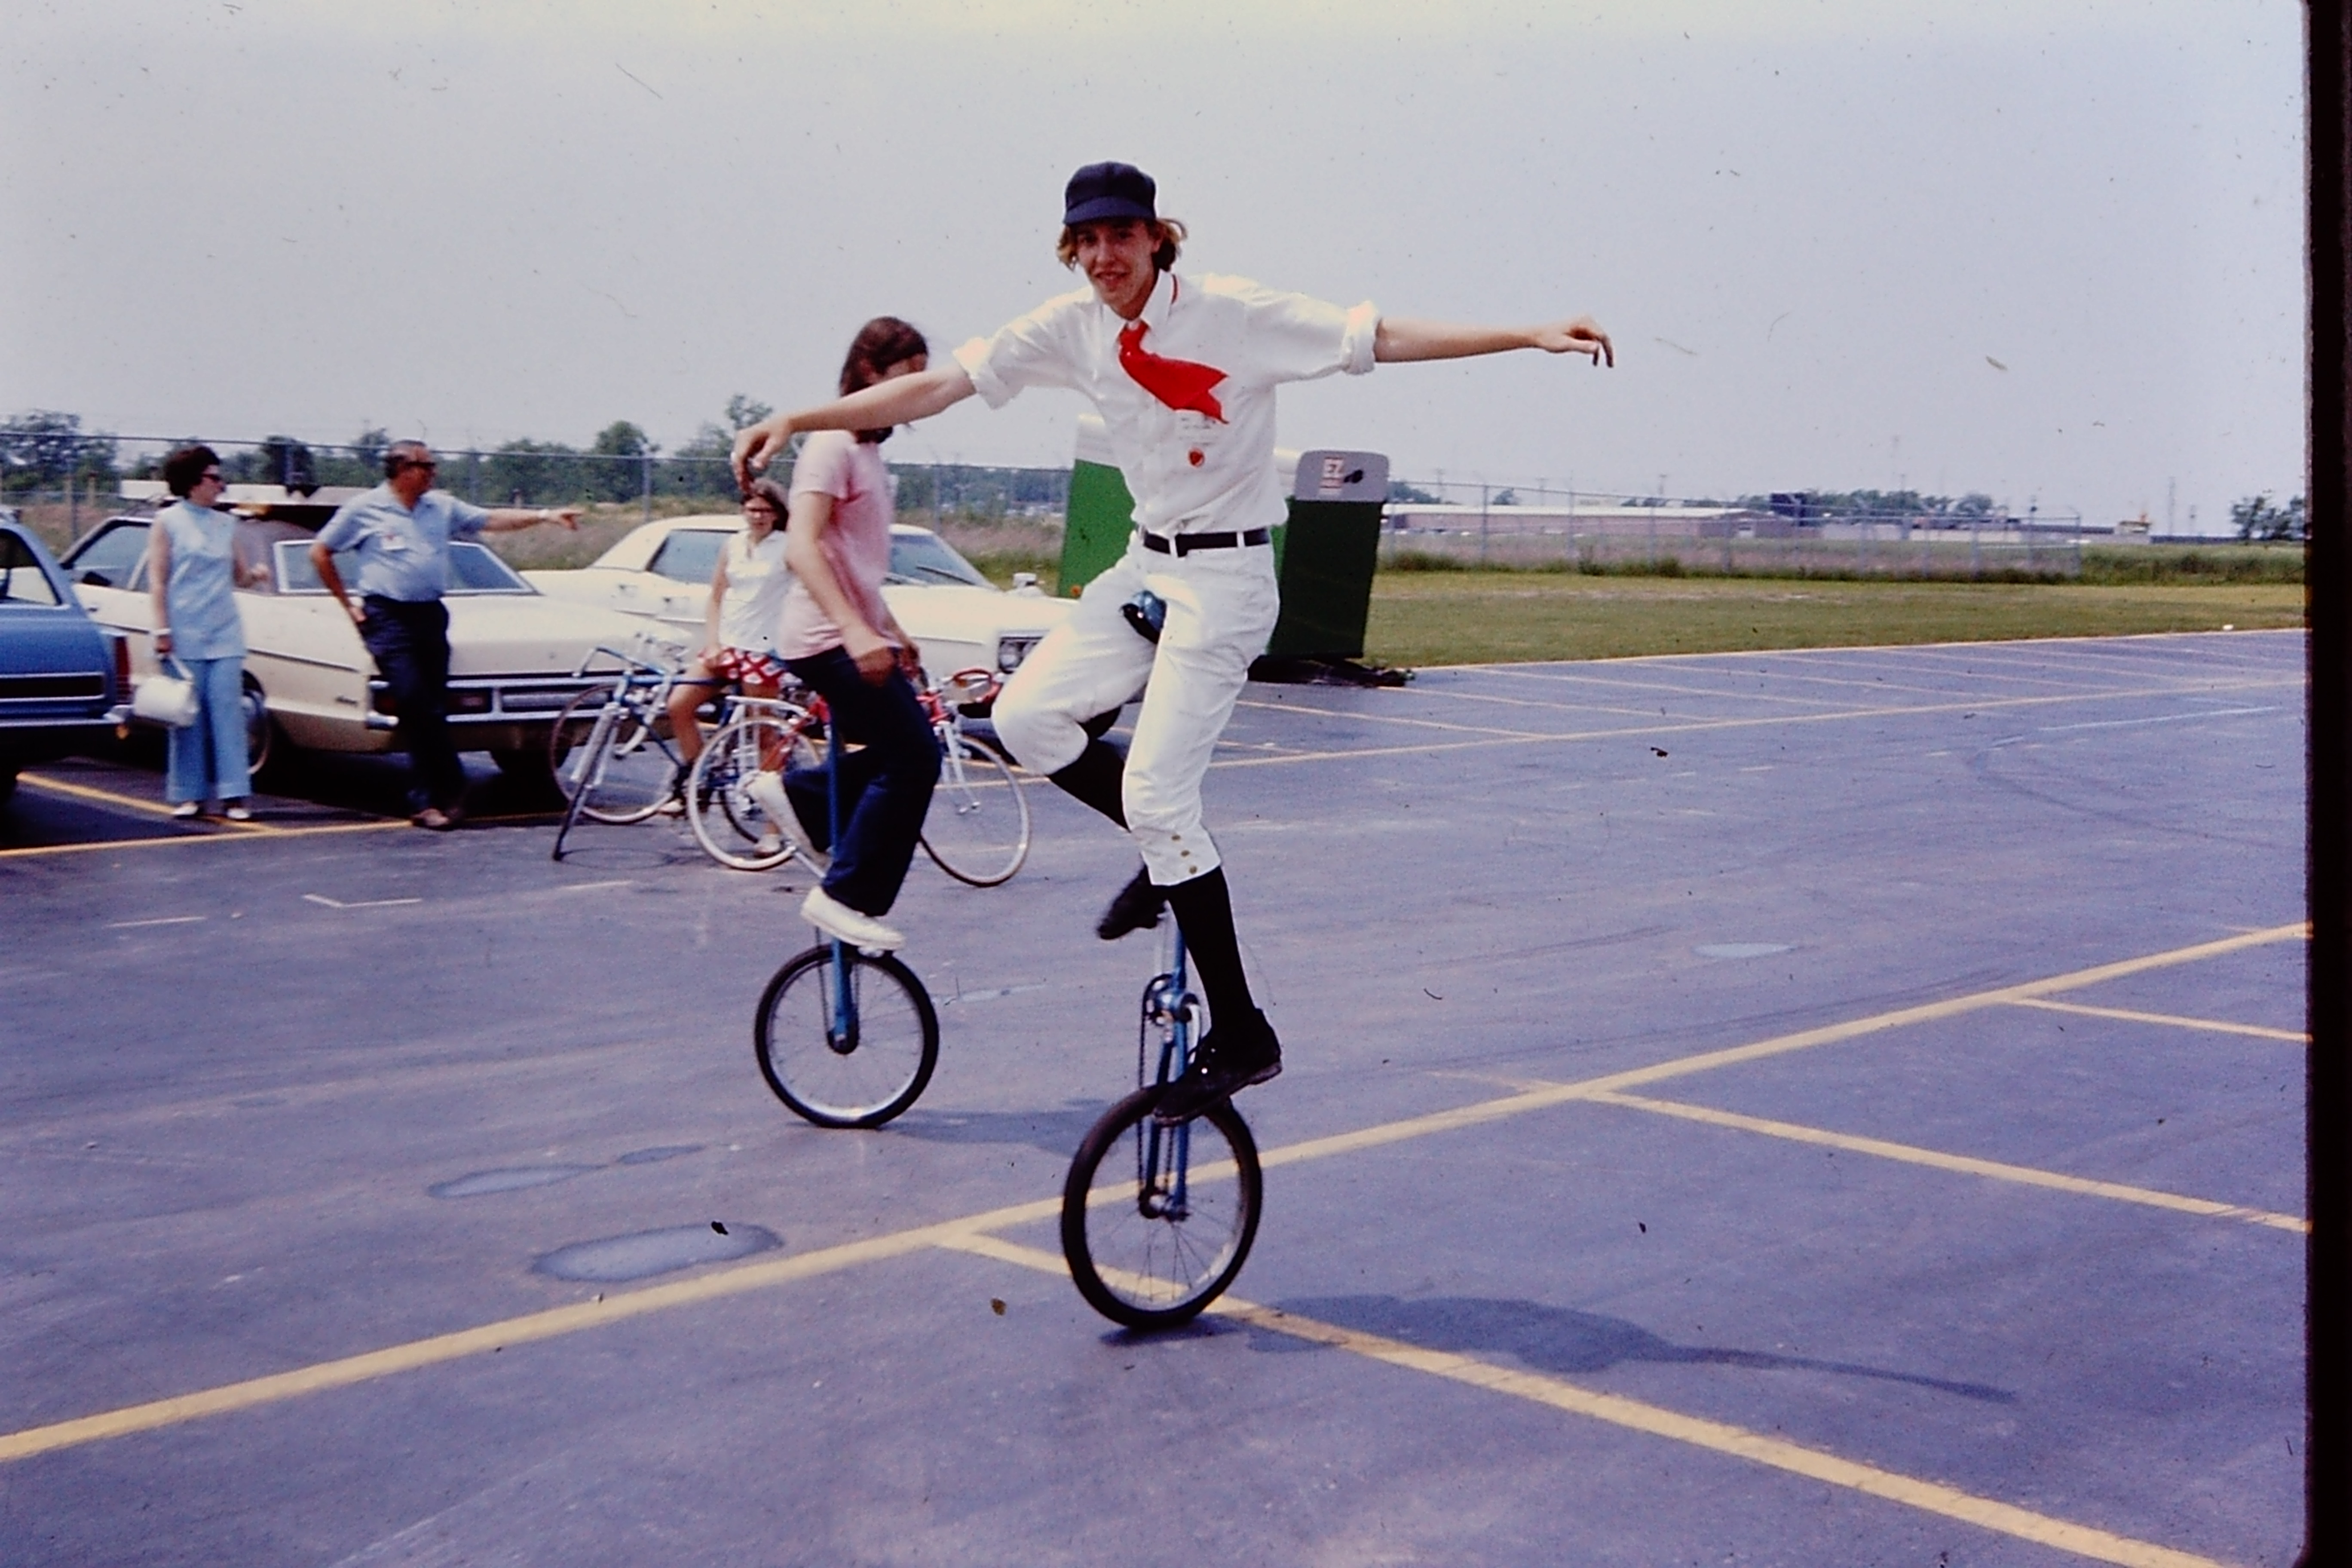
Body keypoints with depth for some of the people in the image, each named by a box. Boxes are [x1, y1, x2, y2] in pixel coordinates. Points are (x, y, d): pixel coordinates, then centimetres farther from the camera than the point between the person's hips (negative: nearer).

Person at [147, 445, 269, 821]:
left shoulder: (226, 524, 12)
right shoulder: (168, 521, 1)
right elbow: (157, 581, -2)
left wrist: (255, 574, -4)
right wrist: (162, 631, -10)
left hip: (225, 634, 3)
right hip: (185, 634, -3)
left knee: (228, 711, -2)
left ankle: (233, 795, -3)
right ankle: (188, 795, 8)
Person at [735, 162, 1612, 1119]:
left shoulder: (1235, 313, -14)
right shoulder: (1073, 329, 0)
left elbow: (1384, 338, -17)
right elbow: (938, 386, -1)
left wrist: (1531, 336, -25)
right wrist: (798, 421, -7)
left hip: (1226, 578, -6)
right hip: (1147, 566, 7)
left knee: (1154, 793, -14)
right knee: (1026, 715, -5)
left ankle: (1241, 1037, -5)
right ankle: (1176, 855, 18)